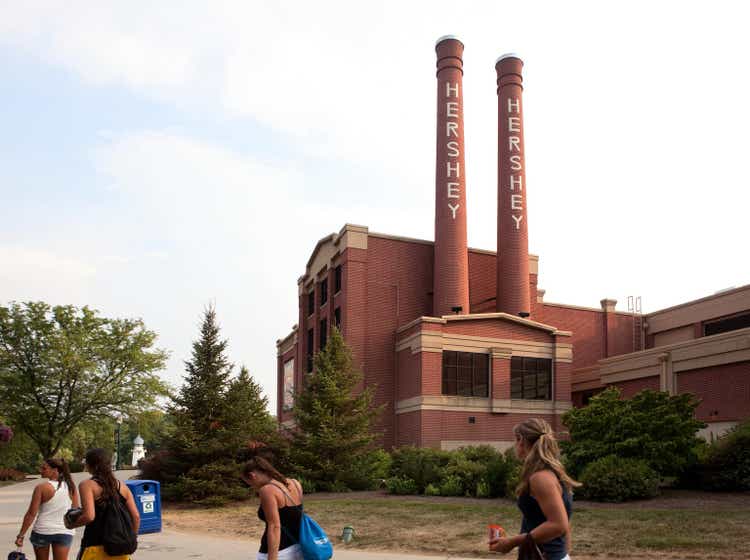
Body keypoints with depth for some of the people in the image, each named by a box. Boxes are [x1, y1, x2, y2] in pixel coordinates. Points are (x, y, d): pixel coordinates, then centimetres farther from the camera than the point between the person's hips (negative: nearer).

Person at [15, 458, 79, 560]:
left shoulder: (41, 487, -11)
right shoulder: (70, 486, 1)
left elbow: (31, 514, -11)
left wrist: (21, 535, -6)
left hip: (42, 530, -2)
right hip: (65, 532, 3)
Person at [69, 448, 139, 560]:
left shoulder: (87, 485, -5)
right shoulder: (122, 486, 9)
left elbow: (89, 516, -18)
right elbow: (136, 517, 5)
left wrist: (72, 524, 1)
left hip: (96, 547, -5)